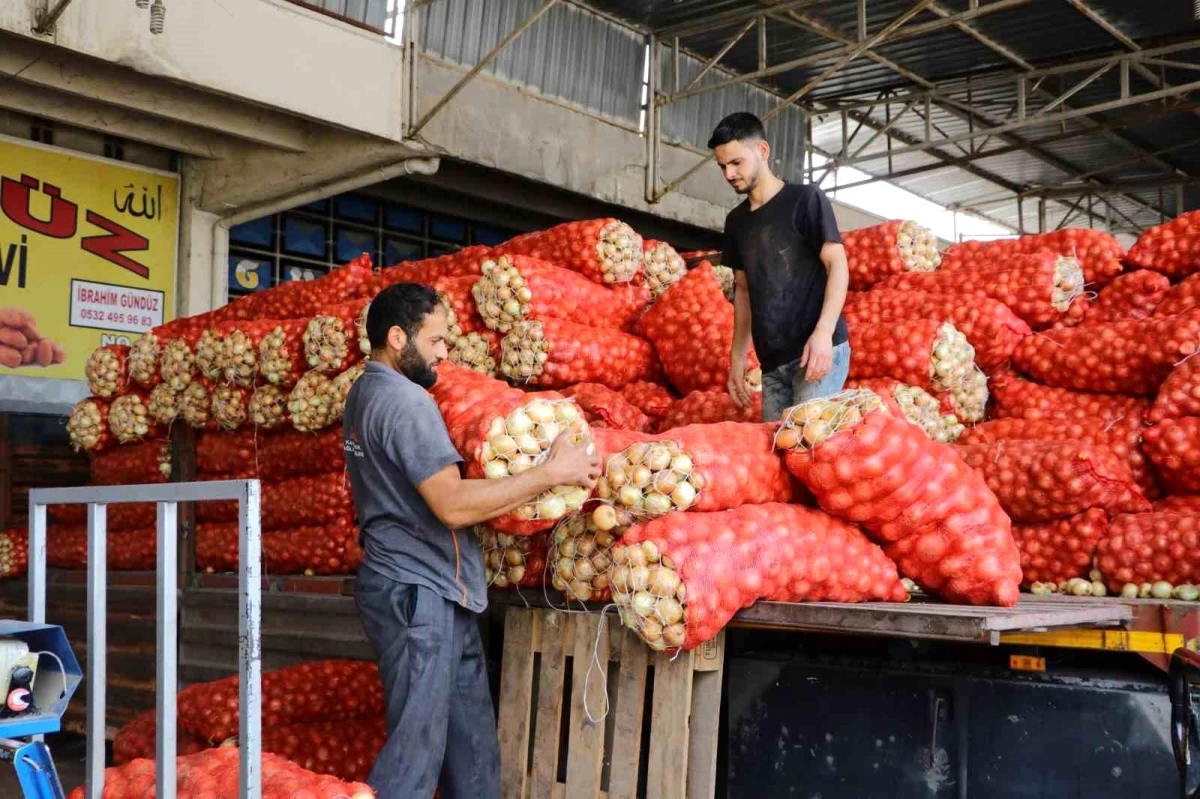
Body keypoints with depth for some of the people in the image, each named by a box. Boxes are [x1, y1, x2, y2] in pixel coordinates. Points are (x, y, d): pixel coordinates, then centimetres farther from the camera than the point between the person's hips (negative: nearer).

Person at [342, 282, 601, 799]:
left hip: (437, 597, 10)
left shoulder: (366, 393, 14)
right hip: (417, 593, -10)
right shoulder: (405, 401, -17)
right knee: (417, 748, -4)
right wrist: (553, 472, -21)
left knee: (471, 738, 14)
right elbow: (453, 505, -25)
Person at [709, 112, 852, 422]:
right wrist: (737, 355, 14)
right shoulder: (736, 221, 15)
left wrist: (823, 331, -21)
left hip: (818, 350, -6)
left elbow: (837, 264, -8)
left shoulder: (805, 199, -1)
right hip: (772, 362, 6)